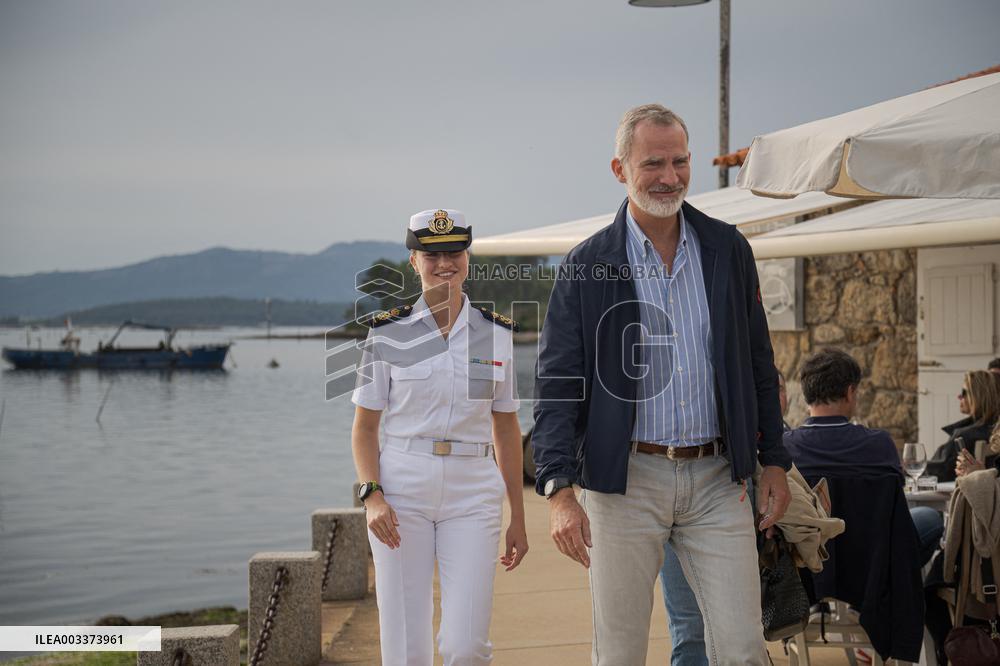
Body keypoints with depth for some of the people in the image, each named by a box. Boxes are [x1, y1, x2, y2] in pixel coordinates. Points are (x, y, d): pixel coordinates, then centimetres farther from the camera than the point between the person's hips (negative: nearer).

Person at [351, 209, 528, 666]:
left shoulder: (495, 333, 6)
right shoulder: (387, 333, 1)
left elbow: (506, 430, 11)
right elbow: (364, 427, 4)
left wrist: (518, 519, 10)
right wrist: (372, 496, -12)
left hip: (472, 495, 1)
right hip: (402, 494, -1)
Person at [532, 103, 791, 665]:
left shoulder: (728, 249, 7)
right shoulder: (587, 266, -2)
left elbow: (759, 361, 13)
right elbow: (557, 383, -4)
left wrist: (775, 462, 11)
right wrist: (560, 491, -13)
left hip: (718, 479, 2)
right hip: (626, 480, -2)